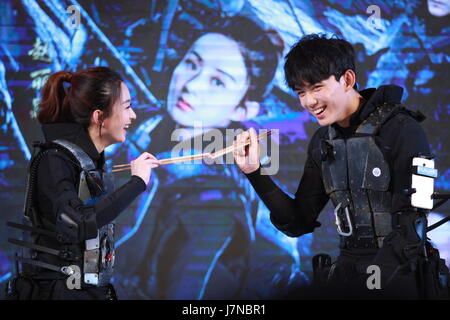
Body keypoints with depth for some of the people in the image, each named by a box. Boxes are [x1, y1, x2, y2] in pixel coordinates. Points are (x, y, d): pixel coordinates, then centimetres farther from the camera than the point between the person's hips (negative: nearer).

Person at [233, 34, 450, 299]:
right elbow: (298, 223, 9)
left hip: (402, 276, -5)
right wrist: (255, 173, -2)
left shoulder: (402, 130, -10)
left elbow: (410, 226, -14)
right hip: (347, 269, 5)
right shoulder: (323, 142, 10)